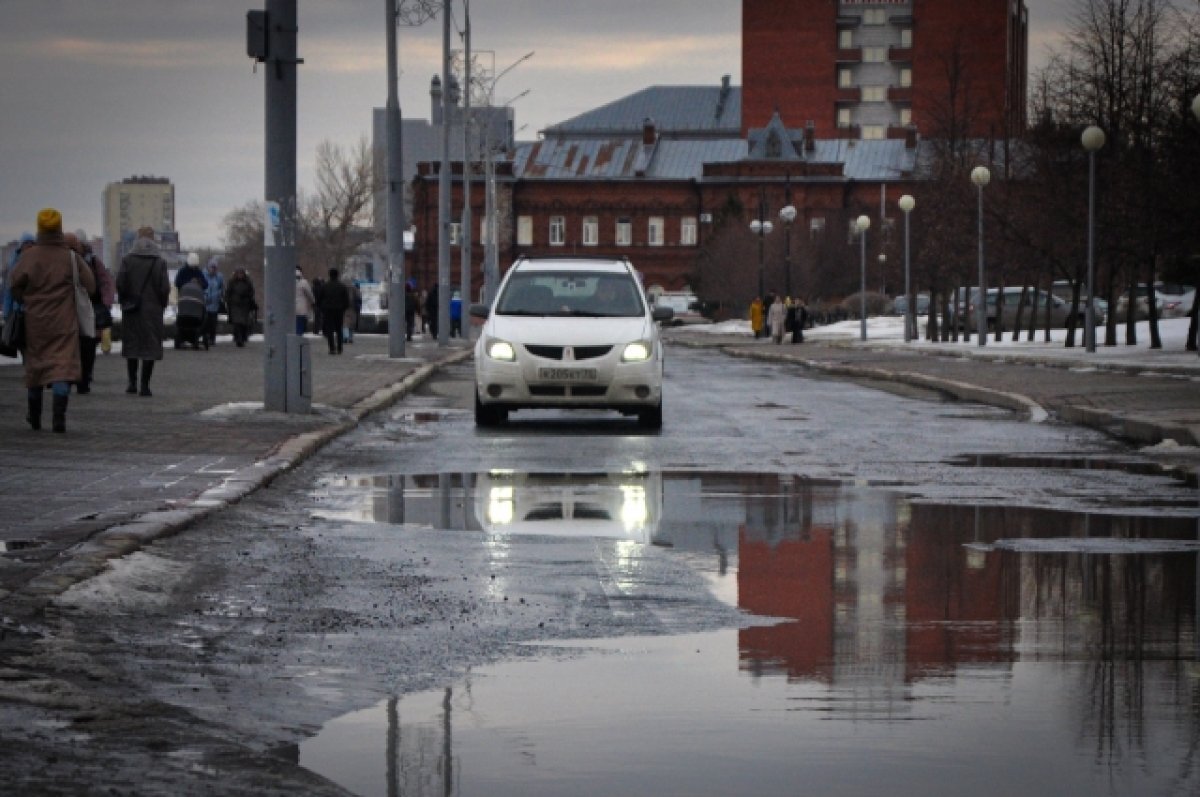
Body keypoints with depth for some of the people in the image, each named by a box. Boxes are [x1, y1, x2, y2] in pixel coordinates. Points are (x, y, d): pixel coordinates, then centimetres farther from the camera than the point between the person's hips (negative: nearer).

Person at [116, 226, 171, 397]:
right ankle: (144, 385, -3)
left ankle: (132, 382, 14)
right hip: (153, 310, -1)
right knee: (150, 345, 2)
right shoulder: (159, 262, -4)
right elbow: (165, 288, -7)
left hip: (131, 310, 1)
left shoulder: (127, 260, -3)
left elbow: (120, 283, -7)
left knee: (131, 344, 13)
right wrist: (161, 304, 9)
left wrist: (125, 301, 8)